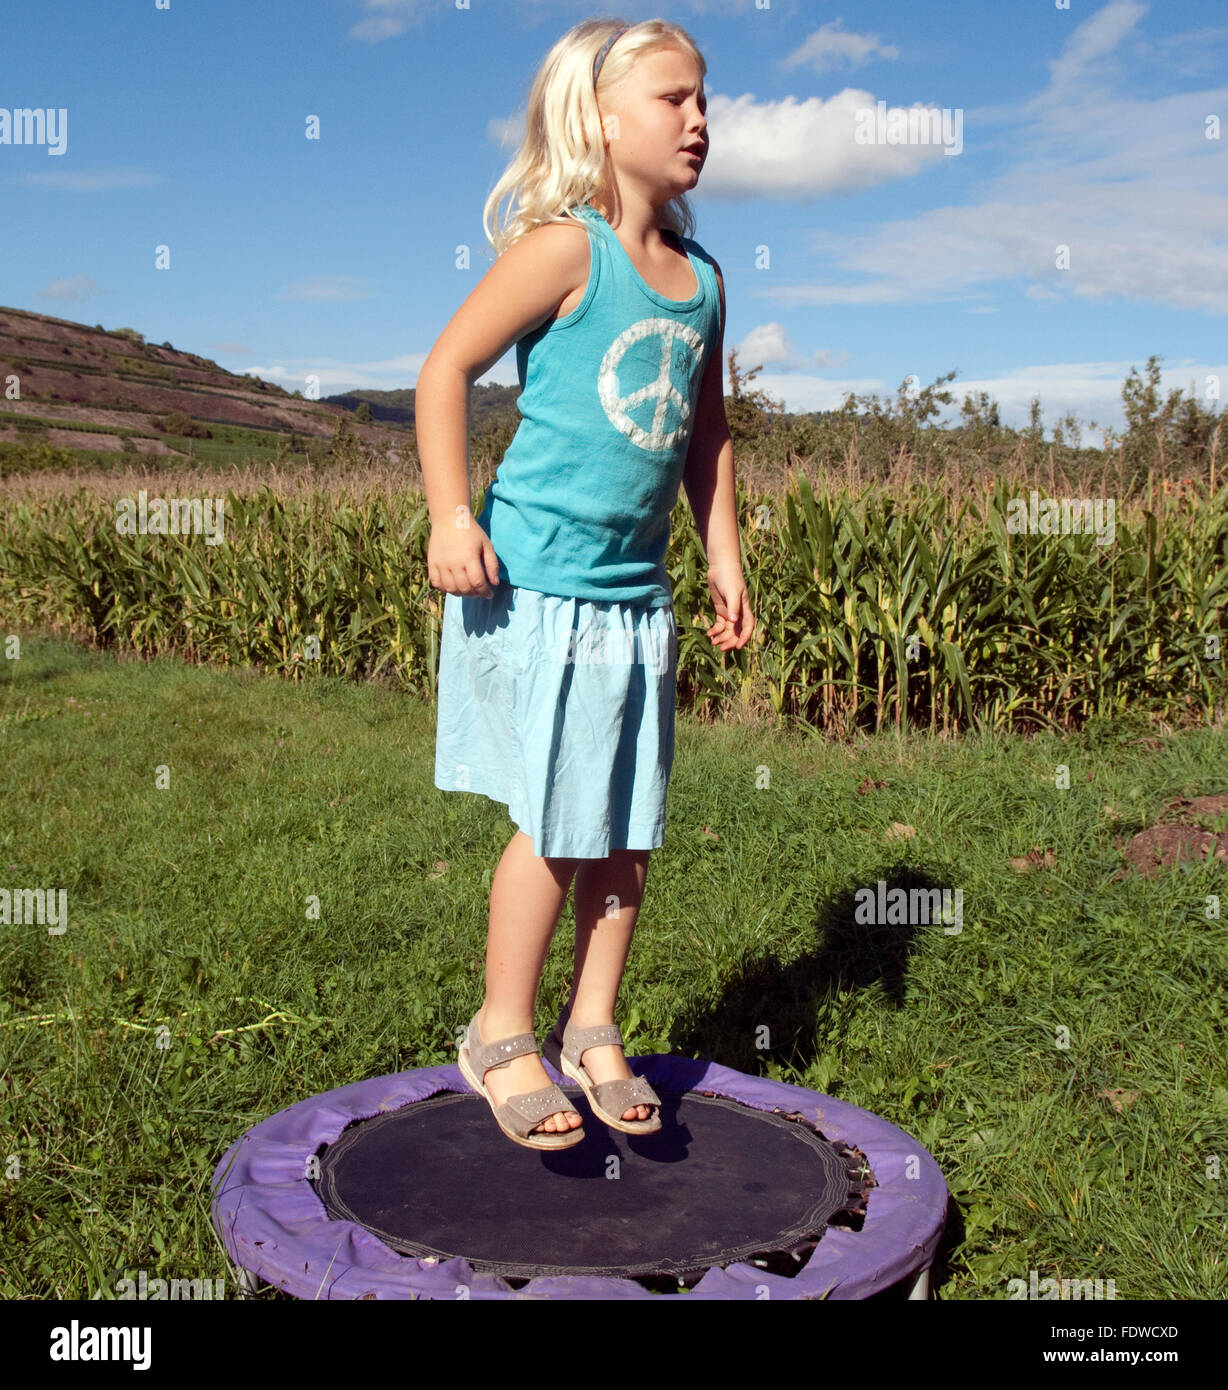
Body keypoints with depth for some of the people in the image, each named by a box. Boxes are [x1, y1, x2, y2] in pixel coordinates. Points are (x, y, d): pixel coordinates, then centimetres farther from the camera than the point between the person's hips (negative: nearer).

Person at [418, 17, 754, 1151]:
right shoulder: (564, 247, -9)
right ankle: (502, 1037, 18)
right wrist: (450, 516, -15)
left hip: (638, 592, 7)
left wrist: (725, 556, 15)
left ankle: (592, 1029, 27)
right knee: (556, 823, -2)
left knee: (630, 828, 10)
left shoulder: (702, 277, 12)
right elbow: (447, 367, -9)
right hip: (536, 584, -7)